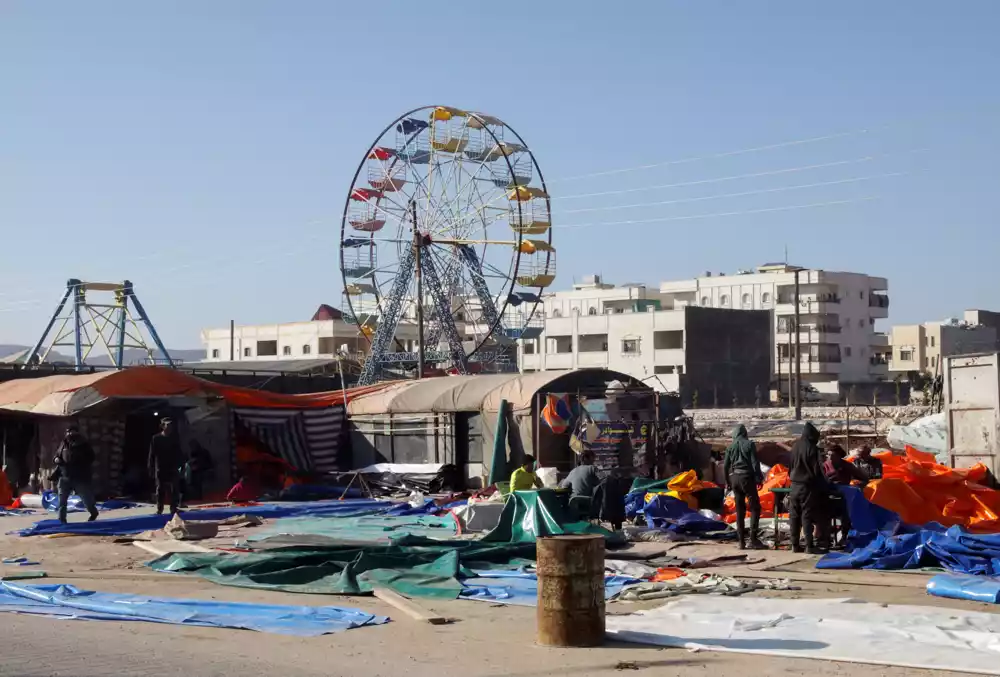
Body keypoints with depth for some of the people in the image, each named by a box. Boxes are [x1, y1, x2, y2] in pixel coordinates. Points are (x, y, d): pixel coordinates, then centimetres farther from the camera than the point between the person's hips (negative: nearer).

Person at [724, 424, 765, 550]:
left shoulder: (731, 447, 8)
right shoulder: (749, 444, -4)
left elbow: (725, 467, 8)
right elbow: (755, 464, -11)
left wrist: (728, 482, 17)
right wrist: (759, 479, -5)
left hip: (734, 478, 4)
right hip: (747, 477, -4)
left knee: (739, 511, 8)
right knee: (755, 508, 1)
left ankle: (742, 541, 7)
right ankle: (753, 539, -9)